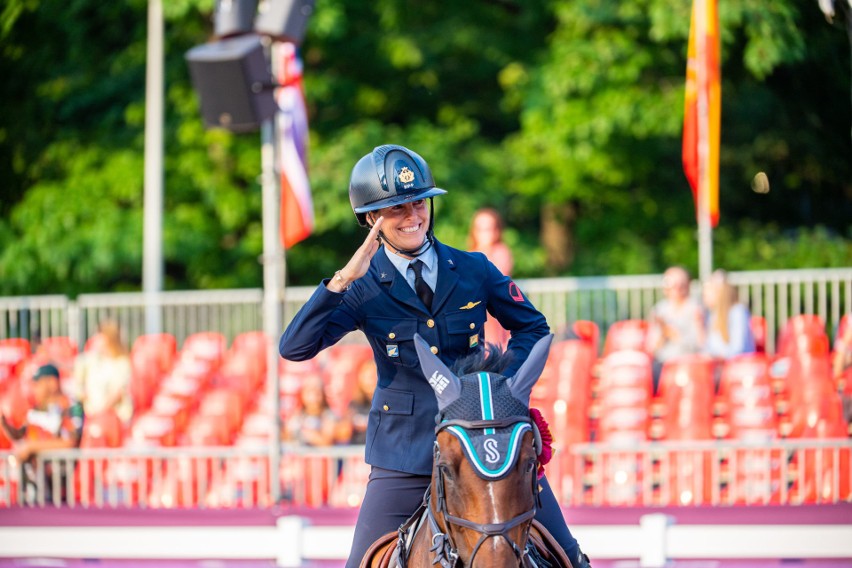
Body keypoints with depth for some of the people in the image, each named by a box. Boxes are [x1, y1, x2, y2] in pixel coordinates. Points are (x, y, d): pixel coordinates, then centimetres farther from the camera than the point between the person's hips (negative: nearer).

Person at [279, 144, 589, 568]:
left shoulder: (473, 270, 3)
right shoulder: (364, 289, -2)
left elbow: (531, 327, 14)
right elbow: (294, 348, -13)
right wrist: (343, 280, -22)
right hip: (406, 450, -1)